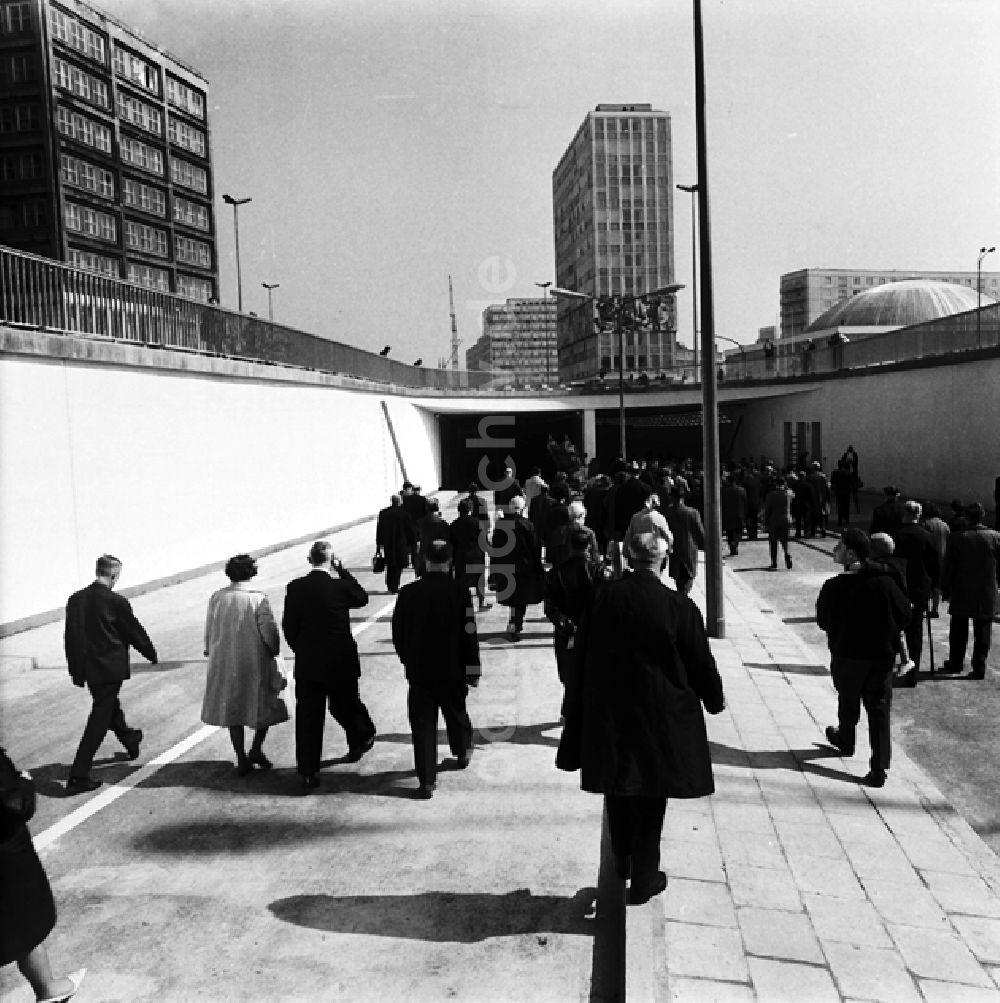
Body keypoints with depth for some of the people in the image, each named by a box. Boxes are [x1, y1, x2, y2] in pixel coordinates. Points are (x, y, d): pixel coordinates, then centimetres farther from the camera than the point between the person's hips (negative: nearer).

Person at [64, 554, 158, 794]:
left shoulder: (75, 599, 0)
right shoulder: (117, 602, -16)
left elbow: (70, 637, 5)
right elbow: (135, 632, -6)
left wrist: (76, 669, 14)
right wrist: (152, 654, 11)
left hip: (86, 668, 7)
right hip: (109, 668, -7)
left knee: (110, 705, 27)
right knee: (99, 719, 0)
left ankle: (129, 740, 51)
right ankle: (78, 776, -1)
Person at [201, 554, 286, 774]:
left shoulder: (216, 598, -2)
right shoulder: (258, 598, -13)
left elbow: (209, 630, 6)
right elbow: (269, 632, -13)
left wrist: (210, 651, 20)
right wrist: (275, 650, 3)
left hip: (224, 664, 3)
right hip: (254, 661, -3)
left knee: (232, 709, 14)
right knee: (265, 704, 17)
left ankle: (242, 759, 17)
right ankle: (255, 749, 12)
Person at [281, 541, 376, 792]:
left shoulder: (295, 588, -6)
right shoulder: (341, 586, -13)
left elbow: (288, 626, -1)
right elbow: (362, 598, 8)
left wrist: (301, 651, 13)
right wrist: (342, 571, 4)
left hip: (307, 664, 1)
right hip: (341, 662, -1)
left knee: (307, 717, 5)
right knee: (344, 706, 20)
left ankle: (308, 774, 8)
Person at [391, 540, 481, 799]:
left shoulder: (409, 593, -8)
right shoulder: (459, 592, -13)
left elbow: (397, 632, 1)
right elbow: (469, 635, -10)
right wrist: (473, 670, 0)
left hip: (418, 671, 0)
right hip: (452, 670, 0)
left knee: (423, 724, 6)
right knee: (456, 713, 23)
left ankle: (427, 780, 6)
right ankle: (462, 753, 46)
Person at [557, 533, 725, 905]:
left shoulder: (602, 598, -9)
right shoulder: (679, 607, -17)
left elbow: (584, 655, -1)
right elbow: (701, 662, -6)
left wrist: (578, 712, 12)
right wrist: (715, 699, 14)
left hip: (607, 715, 3)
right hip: (659, 718, -2)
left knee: (618, 794, 22)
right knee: (649, 802, 12)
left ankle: (622, 861, 39)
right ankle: (643, 880, 24)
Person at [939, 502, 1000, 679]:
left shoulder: (956, 538, -10)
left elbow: (948, 567, -6)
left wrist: (945, 589, 5)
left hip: (961, 594, 0)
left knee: (958, 632, 15)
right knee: (982, 633, 8)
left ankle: (955, 663, 24)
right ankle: (979, 668, 9)